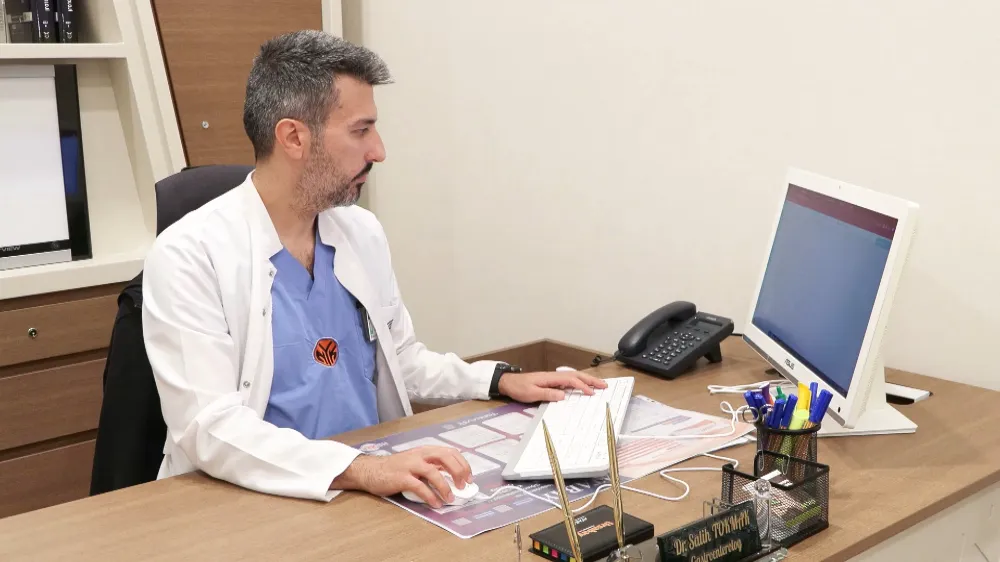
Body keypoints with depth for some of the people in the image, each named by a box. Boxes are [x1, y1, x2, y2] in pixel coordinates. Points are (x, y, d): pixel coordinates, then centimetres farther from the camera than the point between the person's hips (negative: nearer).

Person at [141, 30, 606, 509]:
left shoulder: (363, 231, 6)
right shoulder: (188, 255, -13)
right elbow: (209, 426, -22)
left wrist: (501, 381, 6)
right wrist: (359, 469, -32)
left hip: (376, 483, 5)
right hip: (259, 501, -5)